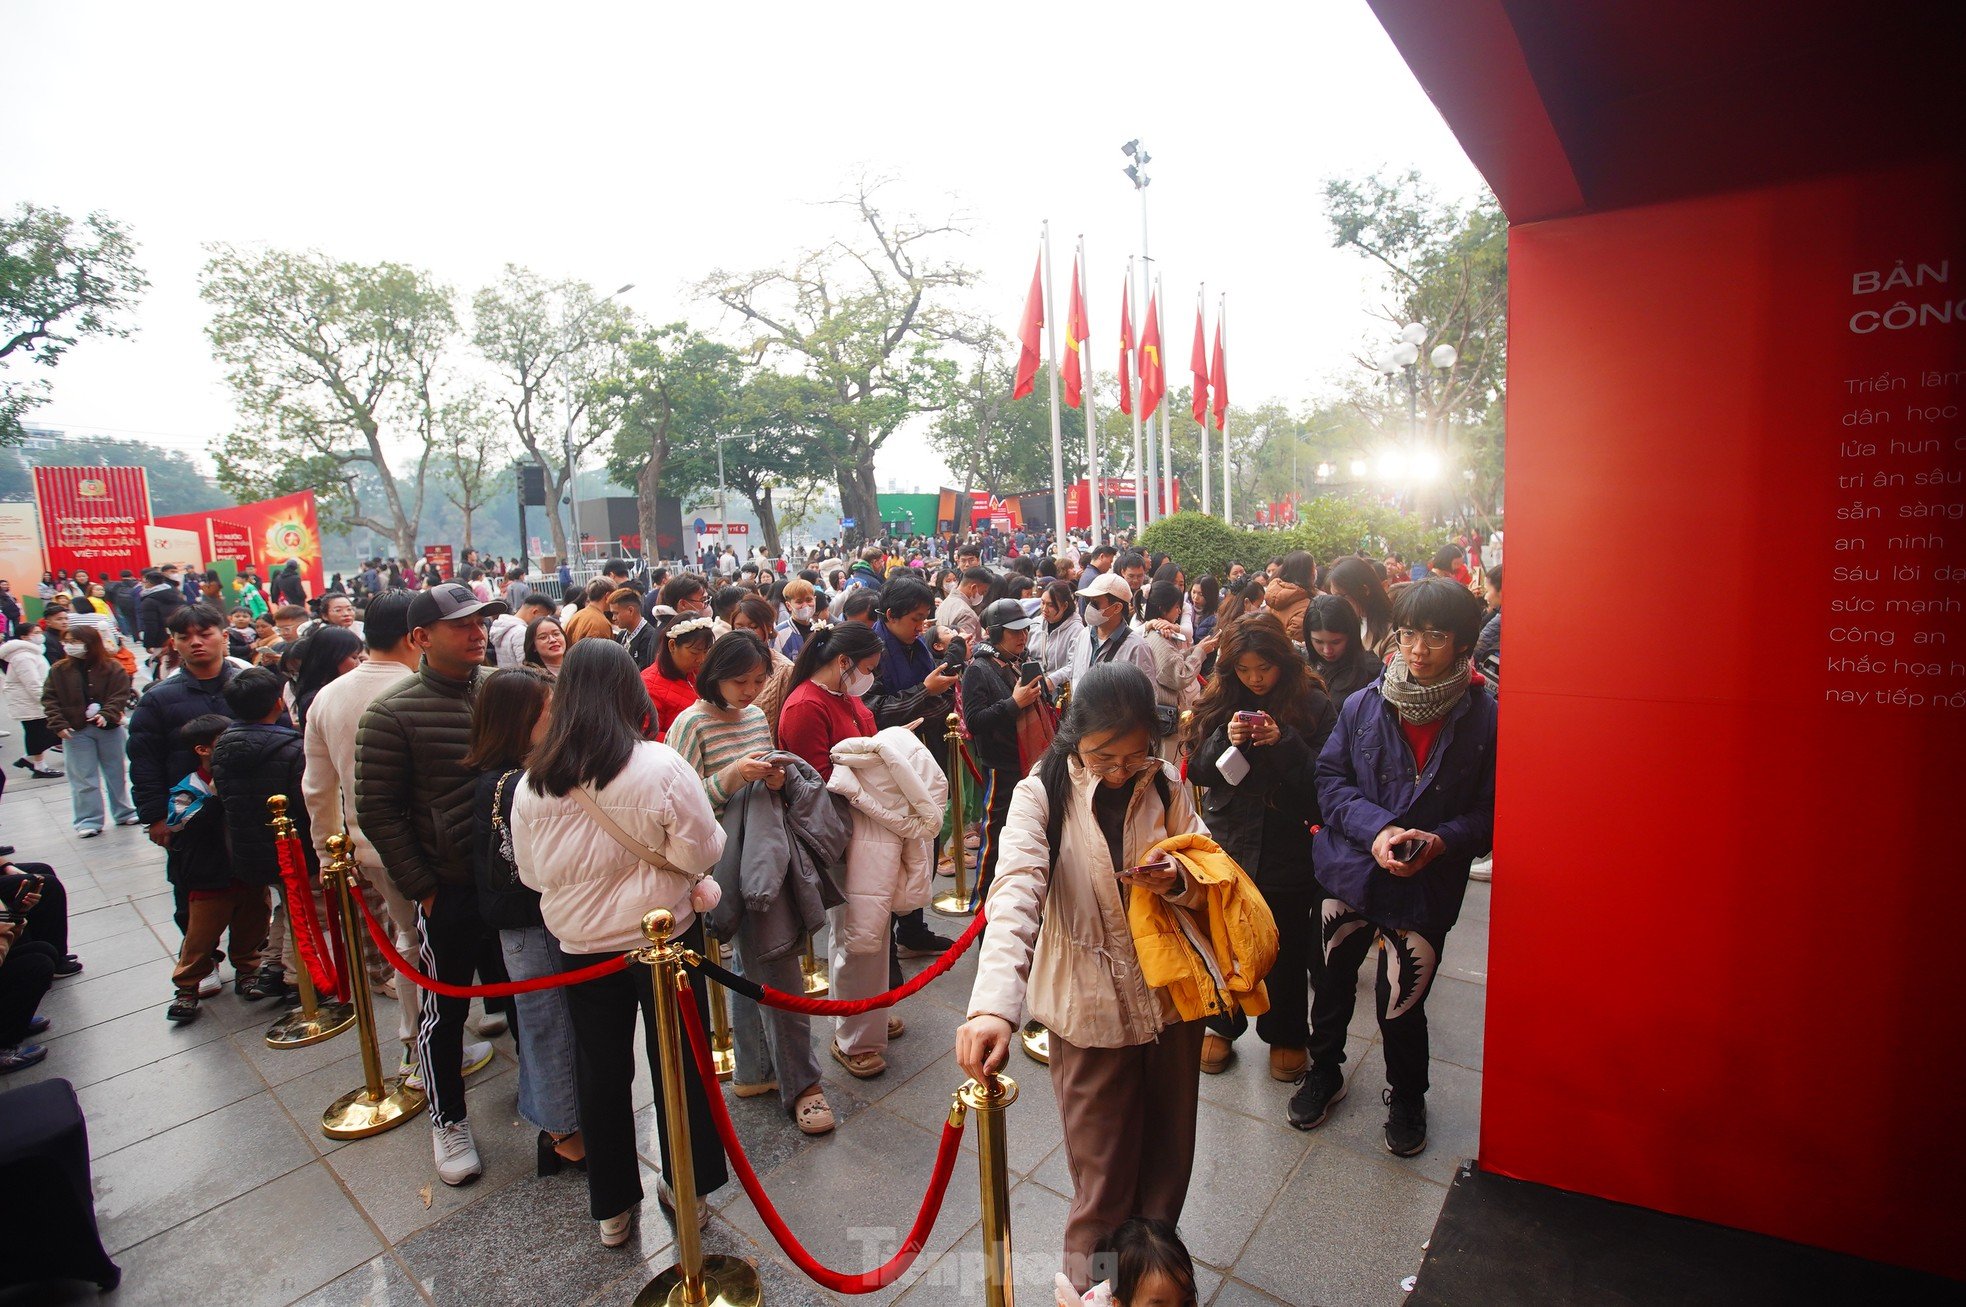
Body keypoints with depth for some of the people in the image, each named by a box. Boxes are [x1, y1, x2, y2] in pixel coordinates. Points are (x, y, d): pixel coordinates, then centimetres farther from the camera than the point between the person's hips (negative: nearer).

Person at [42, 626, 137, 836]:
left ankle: (124, 813, 24)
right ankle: (89, 821, 10)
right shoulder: (59, 670, 2)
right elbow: (49, 699, 1)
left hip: (110, 729, -1)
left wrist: (106, 715, -24)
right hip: (75, 732, 1)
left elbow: (120, 696, -8)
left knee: (117, 774, 12)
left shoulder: (112, 668, -3)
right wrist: (58, 724, -11)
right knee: (83, 778, 3)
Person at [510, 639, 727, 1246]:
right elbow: (702, 853, -16)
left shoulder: (533, 782, -9)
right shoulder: (660, 767, -22)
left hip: (582, 945, 3)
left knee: (600, 1072, 19)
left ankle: (612, 1206, 34)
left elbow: (531, 872, 2)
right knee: (678, 1062, 16)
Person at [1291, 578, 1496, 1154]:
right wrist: (1376, 829, -17)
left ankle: (1406, 1097, 39)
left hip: (1428, 886, -2)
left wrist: (1442, 840, -22)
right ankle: (1323, 1070, 45)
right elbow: (1330, 779, -2)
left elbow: (1492, 812, -5)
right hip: (1350, 869, 2)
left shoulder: (1484, 718, -9)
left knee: (1402, 1003, 8)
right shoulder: (1363, 706, -3)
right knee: (1332, 979, 17)